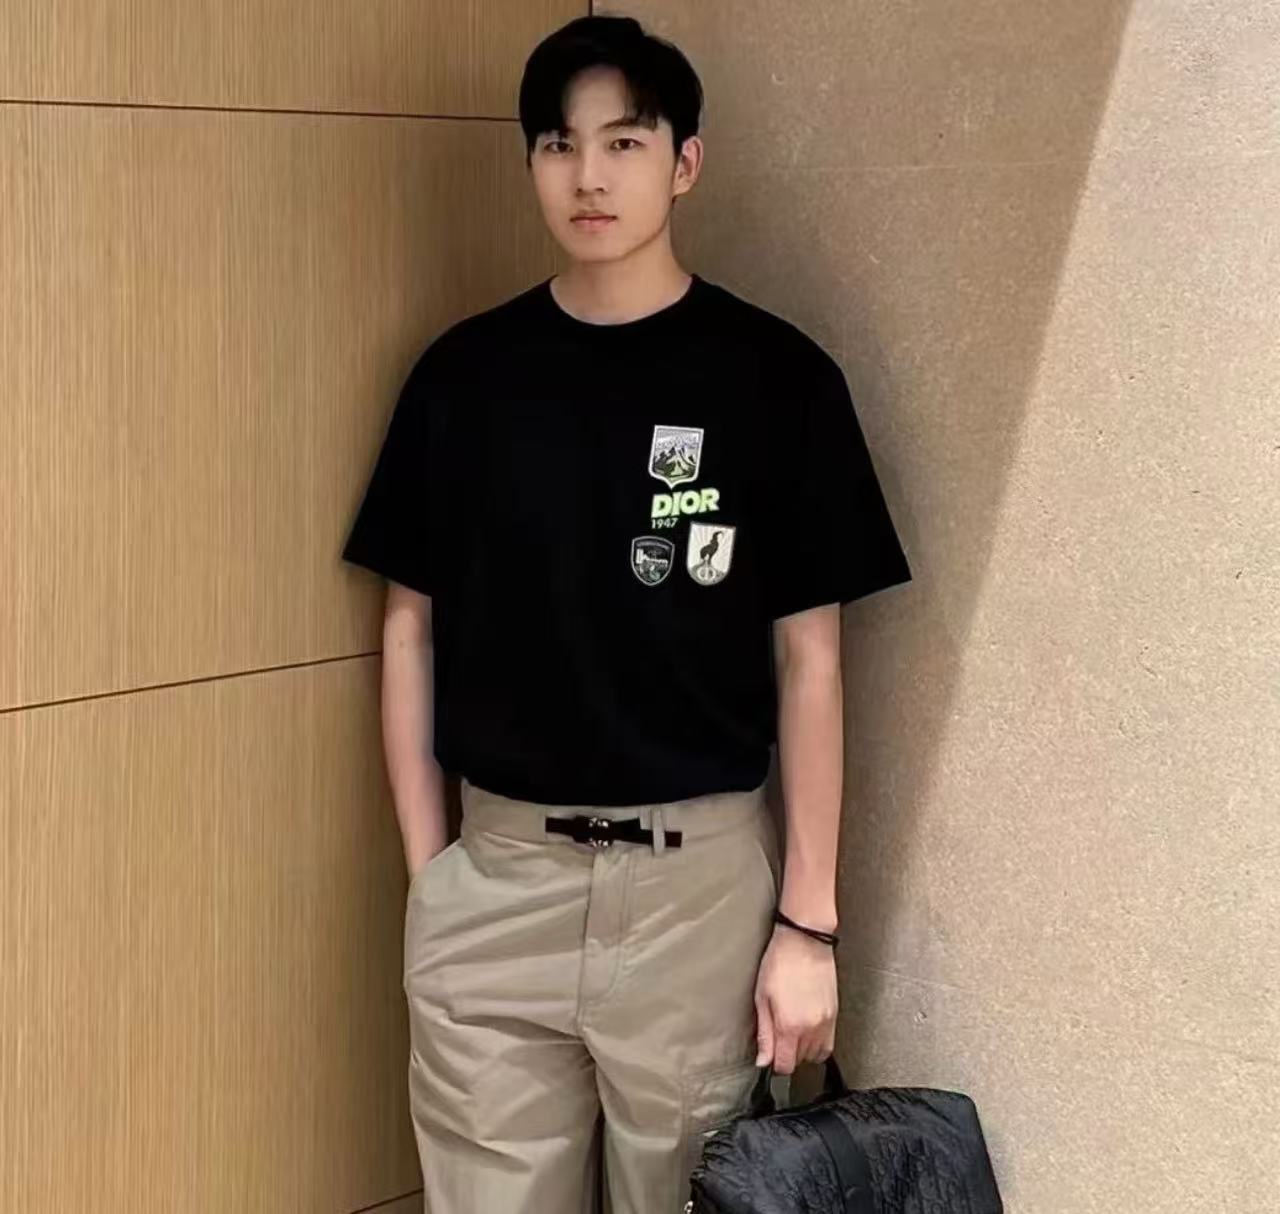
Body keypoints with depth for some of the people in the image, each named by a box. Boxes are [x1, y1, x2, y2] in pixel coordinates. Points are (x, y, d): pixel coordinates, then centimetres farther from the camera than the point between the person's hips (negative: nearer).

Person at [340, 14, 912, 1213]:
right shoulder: (463, 374, 2)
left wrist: (808, 919, -4)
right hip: (498, 872, 2)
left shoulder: (775, 377, -4)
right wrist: (427, 874, 2)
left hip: (700, 877, -1)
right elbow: (411, 630, 7)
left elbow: (807, 658, -2)